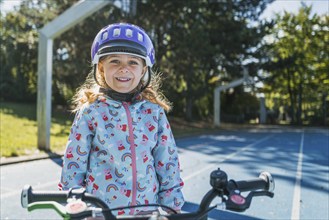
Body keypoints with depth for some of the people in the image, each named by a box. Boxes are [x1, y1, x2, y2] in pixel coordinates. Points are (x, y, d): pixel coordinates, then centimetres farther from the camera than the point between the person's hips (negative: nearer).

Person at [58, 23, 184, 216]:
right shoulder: (91, 112, -10)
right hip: (100, 210, -1)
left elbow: (168, 161, 1)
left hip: (147, 208, 2)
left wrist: (172, 205, 2)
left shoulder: (154, 111, -4)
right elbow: (74, 162, -4)